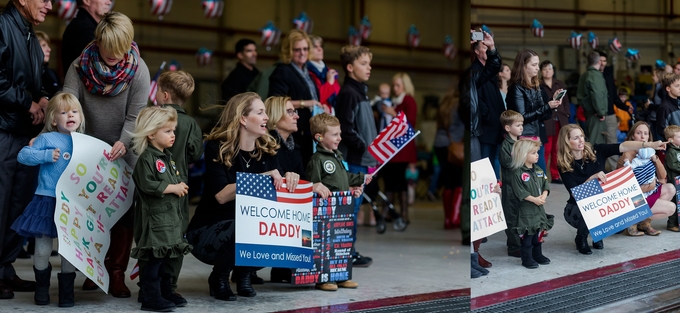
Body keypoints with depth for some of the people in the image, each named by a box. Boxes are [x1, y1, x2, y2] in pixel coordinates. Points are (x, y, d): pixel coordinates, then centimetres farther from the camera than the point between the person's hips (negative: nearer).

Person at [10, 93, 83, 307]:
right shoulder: (47, 139, -3)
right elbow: (23, 156, -5)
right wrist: (46, 155, -16)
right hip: (48, 201, -3)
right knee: (42, 249, 4)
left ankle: (67, 291, 21)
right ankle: (42, 287, 26)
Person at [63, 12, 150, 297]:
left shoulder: (138, 70, -16)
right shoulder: (80, 66, -13)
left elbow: (135, 116, -19)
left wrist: (123, 143, -36)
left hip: (124, 152, -1)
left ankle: (117, 273, 5)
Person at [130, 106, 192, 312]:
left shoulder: (168, 157, 16)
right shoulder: (147, 158, -14)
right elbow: (148, 185, -24)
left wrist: (182, 186, 9)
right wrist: (173, 188, -17)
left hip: (171, 215, 10)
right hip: (154, 216, -10)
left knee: (167, 257, 15)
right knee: (154, 258, -7)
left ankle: (166, 293, 24)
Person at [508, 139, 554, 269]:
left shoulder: (538, 170, 8)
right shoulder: (517, 173, -16)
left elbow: (545, 185, 9)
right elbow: (520, 192, -20)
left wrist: (544, 196, -10)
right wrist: (534, 199, -20)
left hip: (539, 209, 7)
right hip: (526, 209, -7)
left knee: (538, 232, 16)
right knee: (527, 234, -2)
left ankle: (538, 255, 28)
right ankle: (527, 258, 6)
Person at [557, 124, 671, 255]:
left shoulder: (596, 151, -8)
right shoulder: (565, 166, -12)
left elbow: (623, 147, -19)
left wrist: (650, 145, -29)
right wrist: (592, 178, -32)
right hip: (576, 209, -3)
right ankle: (581, 238, -2)